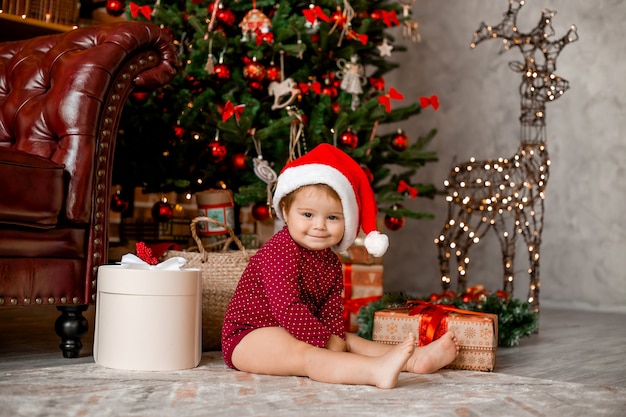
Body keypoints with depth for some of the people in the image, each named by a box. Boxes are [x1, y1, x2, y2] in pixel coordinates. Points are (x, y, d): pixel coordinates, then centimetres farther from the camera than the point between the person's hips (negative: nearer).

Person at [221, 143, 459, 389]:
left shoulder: (330, 260, 6)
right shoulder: (279, 252, -21)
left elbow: (331, 309, 5)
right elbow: (287, 307, -27)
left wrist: (335, 336, -15)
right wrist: (326, 341, -24)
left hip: (293, 334, 9)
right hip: (249, 337, -9)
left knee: (348, 341, 0)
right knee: (301, 353, -33)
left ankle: (416, 358, -11)